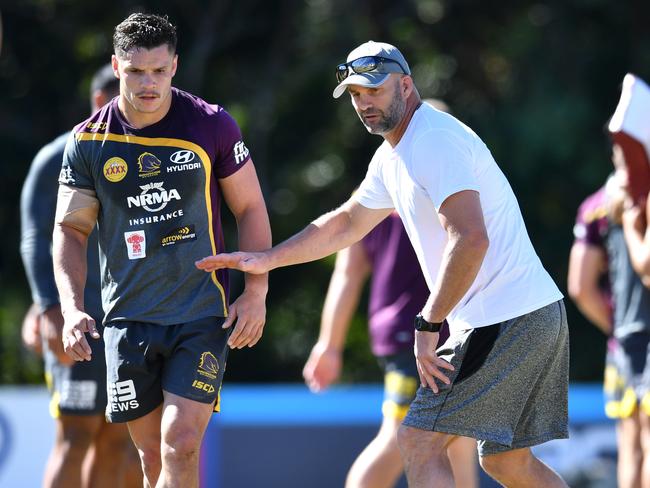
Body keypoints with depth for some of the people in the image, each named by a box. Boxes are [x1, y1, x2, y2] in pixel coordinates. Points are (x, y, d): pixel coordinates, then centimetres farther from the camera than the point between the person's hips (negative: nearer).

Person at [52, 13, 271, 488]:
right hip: (128, 319, 2)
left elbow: (250, 208, 5)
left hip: (203, 315, -2)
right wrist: (72, 307, -7)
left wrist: (256, 293, -3)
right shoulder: (88, 142, 0)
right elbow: (70, 229, 6)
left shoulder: (213, 126, -3)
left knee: (181, 445, -15)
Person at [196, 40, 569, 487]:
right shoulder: (393, 156, 16)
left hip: (505, 323, -10)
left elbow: (470, 238, -27)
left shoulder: (436, 140, -16)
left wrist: (428, 325, -23)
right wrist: (265, 260, 26)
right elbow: (348, 222, 31)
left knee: (419, 441, -10)